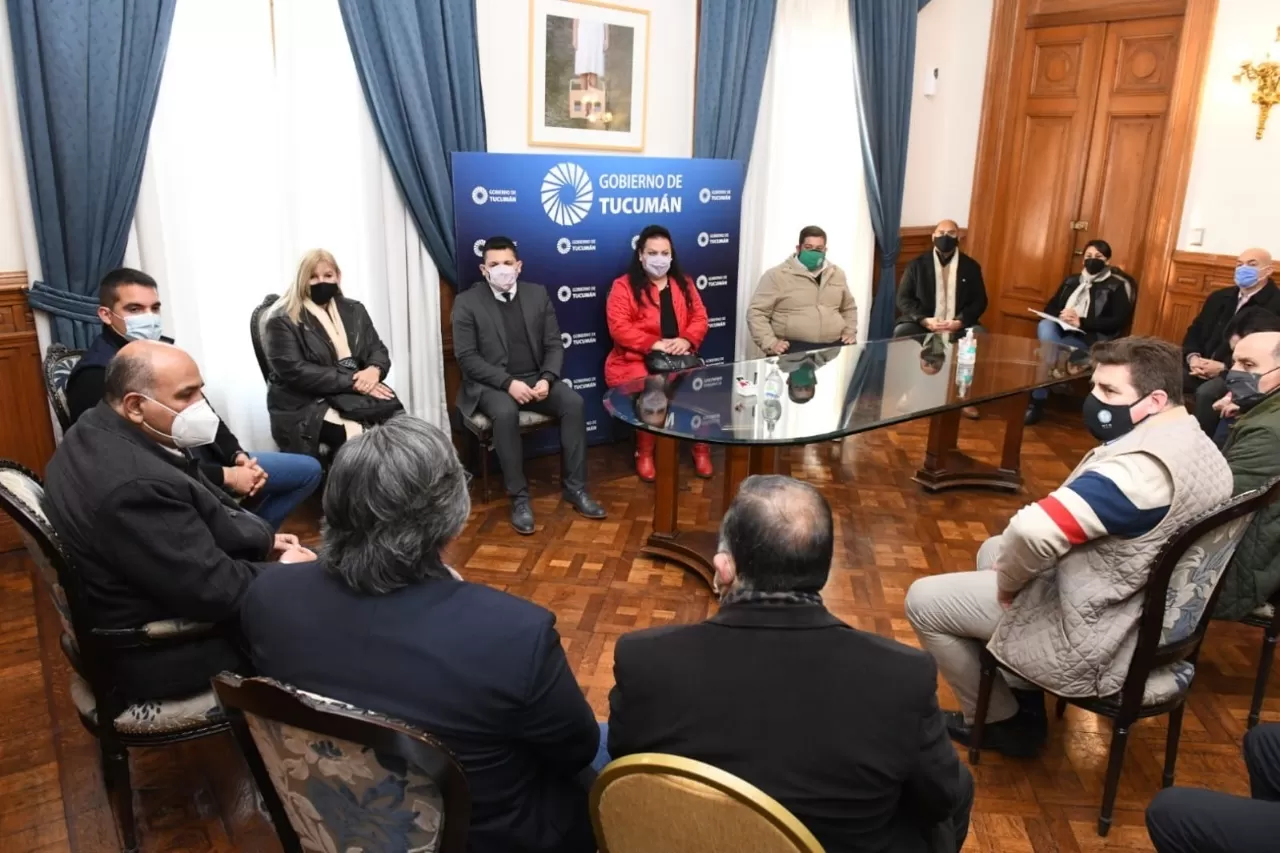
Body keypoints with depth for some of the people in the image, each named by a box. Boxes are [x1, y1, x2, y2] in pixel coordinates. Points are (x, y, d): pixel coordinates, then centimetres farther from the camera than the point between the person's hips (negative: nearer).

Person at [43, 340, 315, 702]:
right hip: (163, 654, -9)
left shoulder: (98, 433, -2)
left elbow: (195, 517, 8)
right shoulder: (135, 485, -34)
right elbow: (214, 593, -29)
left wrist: (265, 539, -2)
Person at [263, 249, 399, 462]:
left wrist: (374, 370, -13)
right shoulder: (283, 320, -2)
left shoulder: (353, 310, 16)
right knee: (359, 434, -34)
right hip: (305, 406, -5)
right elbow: (294, 371, -12)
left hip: (356, 396, 5)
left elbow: (378, 349, 13)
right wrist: (351, 381, -18)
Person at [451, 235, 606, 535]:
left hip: (534, 379, 4)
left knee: (573, 402, -23)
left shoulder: (537, 294, 7)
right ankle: (519, 497, -22)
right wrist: (508, 382, -21)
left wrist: (546, 379, -14)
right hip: (489, 384, -3)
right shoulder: (467, 303, -3)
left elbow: (554, 344, 6)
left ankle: (575, 488, -13)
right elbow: (466, 357, -9)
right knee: (506, 412, -36)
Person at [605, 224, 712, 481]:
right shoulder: (624, 285, 0)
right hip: (635, 360, -3)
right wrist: (655, 344, -20)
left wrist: (686, 340, -12)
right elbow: (619, 327, -10)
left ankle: (701, 448, -5)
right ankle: (644, 454, -12)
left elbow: (699, 318, 9)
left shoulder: (684, 284, 16)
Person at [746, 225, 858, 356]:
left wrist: (850, 332, 17)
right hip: (793, 350, -5)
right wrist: (770, 343, -13)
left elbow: (849, 307, 33)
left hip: (834, 347, 5)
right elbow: (756, 312, -3)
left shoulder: (837, 274, 18)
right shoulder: (777, 275, 0)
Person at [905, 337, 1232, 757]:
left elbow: (1033, 530, -39)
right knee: (993, 549, 26)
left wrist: (1009, 580, -17)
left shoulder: (1140, 466, -31)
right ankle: (1023, 701, 29)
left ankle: (1001, 722, 19)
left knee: (923, 600, 0)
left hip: (1092, 646, -10)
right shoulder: (1203, 450, 3)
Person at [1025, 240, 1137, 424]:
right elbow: (1049, 307, 17)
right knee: (1045, 326, -32)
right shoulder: (1071, 281, 22)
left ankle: (1037, 402, -26)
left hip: (1090, 339, -4)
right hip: (1061, 330, 5)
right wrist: (1060, 315, -7)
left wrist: (1082, 322, -15)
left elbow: (1118, 322, -6)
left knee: (1048, 346, -32)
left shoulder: (1117, 286, 6)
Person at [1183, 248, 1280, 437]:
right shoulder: (1220, 296, 17)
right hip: (1201, 366, 6)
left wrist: (1224, 367, -21)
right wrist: (1193, 357, -5)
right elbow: (1195, 330, 17)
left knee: (1206, 393, -36)